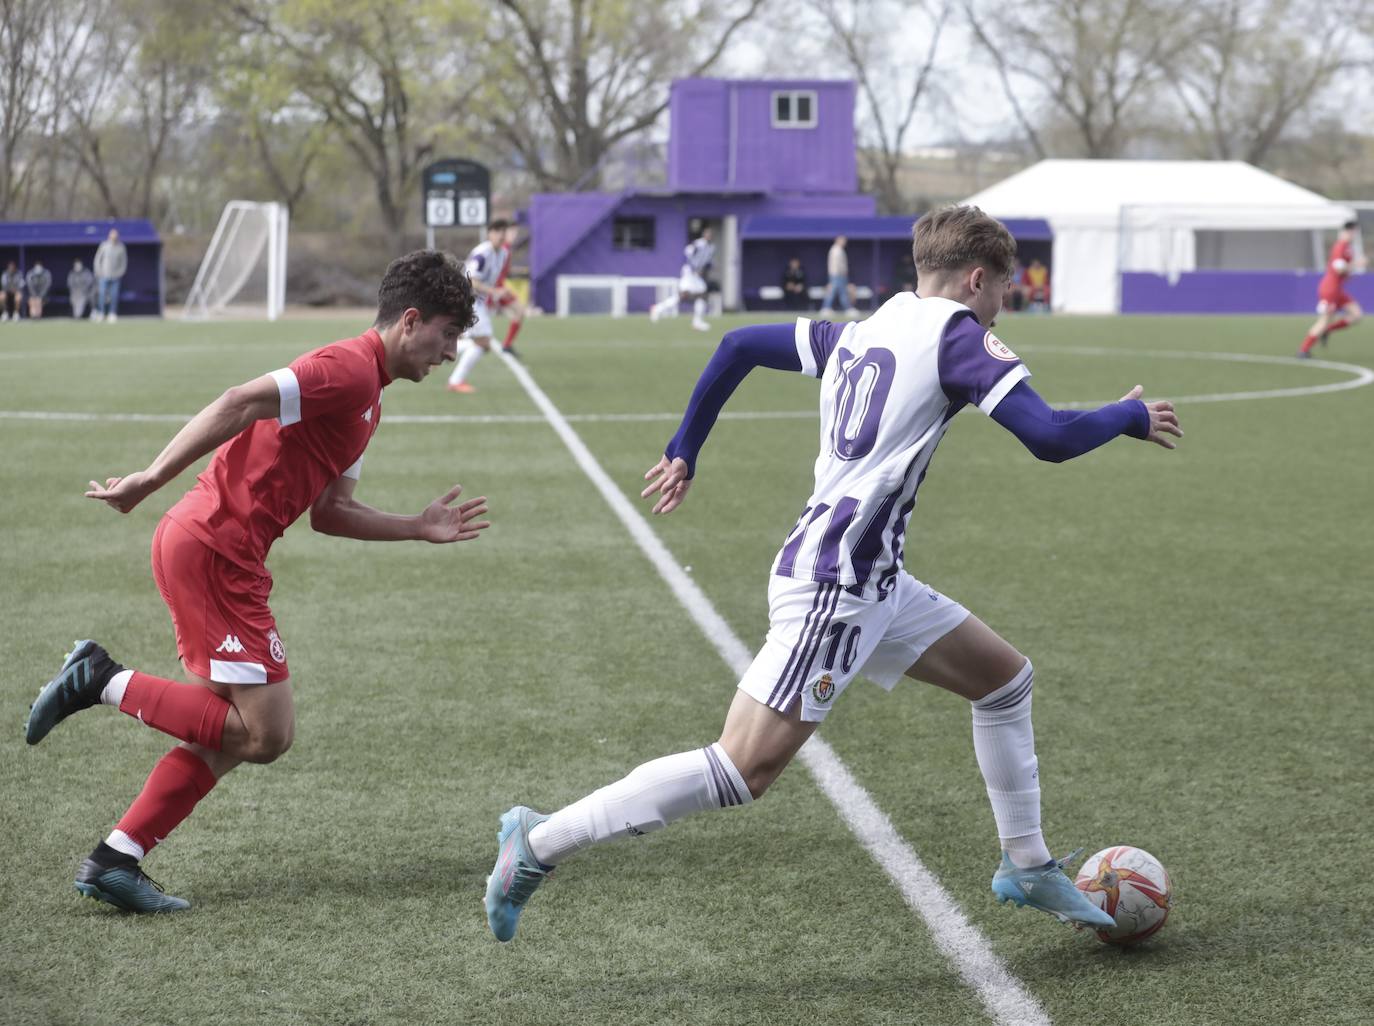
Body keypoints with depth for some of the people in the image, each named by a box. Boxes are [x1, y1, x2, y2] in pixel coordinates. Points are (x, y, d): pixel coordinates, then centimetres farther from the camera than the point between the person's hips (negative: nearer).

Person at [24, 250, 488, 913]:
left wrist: (419, 529, 19)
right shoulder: (351, 368, -12)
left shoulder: (366, 392, 20)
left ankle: (113, 862, 12)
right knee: (266, 734, -10)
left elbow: (327, 512, 21)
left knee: (234, 732, 11)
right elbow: (240, 404, -22)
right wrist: (151, 480, -25)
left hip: (208, 549, 10)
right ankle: (105, 682, -3)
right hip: (212, 548, -10)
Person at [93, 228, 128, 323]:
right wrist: (99, 272, -4)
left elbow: (124, 261, 10)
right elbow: (97, 259, 4)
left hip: (115, 276, 1)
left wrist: (120, 272, -2)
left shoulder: (121, 247, 2)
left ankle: (112, 314, 7)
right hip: (104, 275, -1)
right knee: (102, 294, -5)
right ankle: (101, 313, 4)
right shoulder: (104, 246, -1)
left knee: (114, 295, 0)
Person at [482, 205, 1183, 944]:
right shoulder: (957, 337, -9)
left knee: (1006, 677, 19)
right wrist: (1133, 417, 2)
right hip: (830, 587, -10)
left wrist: (683, 452, 25)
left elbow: (738, 346, 19)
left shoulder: (860, 332, 15)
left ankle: (1025, 867, 28)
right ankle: (539, 845, -8)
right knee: (745, 770, -12)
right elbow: (1051, 438, -16)